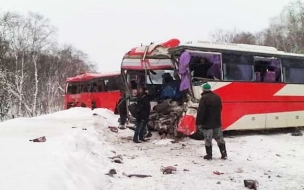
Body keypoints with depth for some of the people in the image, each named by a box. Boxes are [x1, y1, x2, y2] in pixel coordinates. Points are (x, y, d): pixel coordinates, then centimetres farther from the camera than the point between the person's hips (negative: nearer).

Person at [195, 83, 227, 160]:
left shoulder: (204, 98, -15)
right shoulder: (217, 97, 8)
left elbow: (200, 112, -19)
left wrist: (198, 123, -15)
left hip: (207, 123, -6)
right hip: (217, 123, 6)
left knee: (208, 140, 2)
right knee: (220, 139, 13)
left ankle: (209, 155, 7)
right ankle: (224, 154, 15)